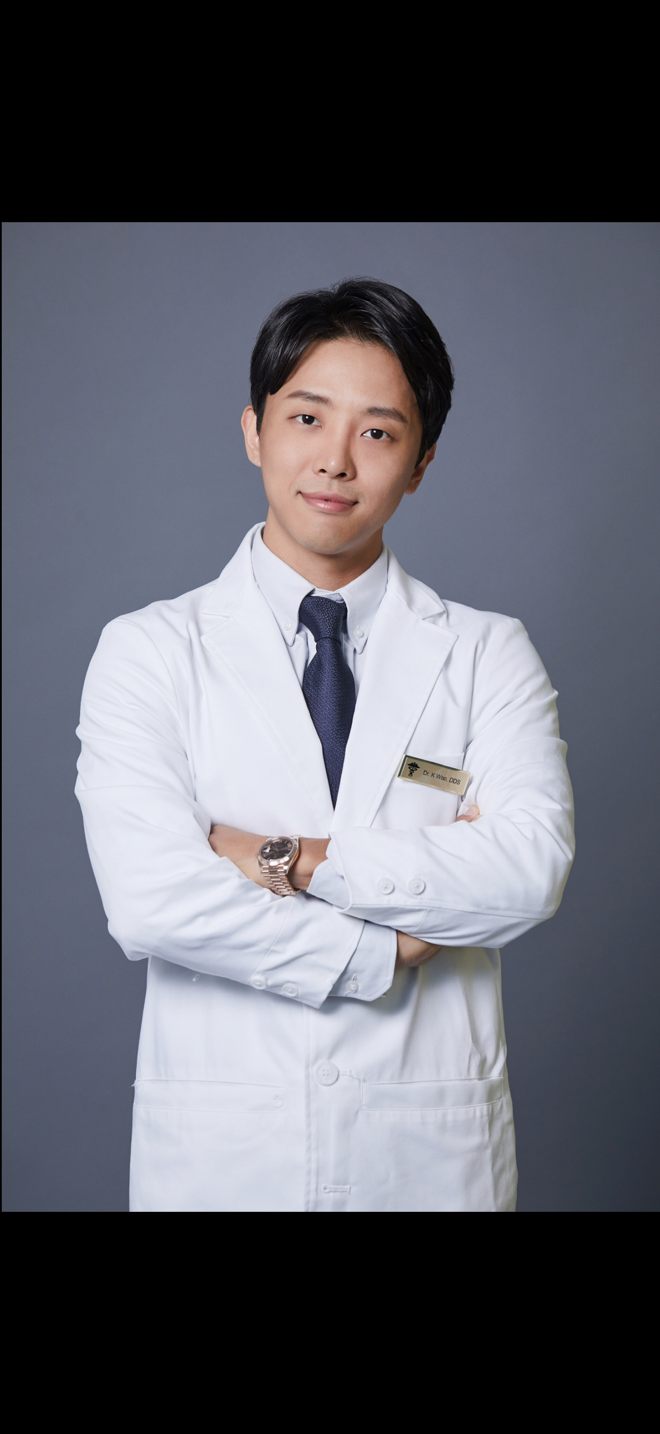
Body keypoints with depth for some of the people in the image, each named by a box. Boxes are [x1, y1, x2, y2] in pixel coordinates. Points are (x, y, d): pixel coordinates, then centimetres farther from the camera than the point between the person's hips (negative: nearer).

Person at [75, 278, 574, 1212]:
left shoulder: (489, 655, 2)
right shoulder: (148, 652, -2)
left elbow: (532, 869, -14)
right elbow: (151, 900, -16)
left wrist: (291, 859, -17)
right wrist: (395, 945, -13)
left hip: (433, 1151, 1)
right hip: (219, 1153, -1)